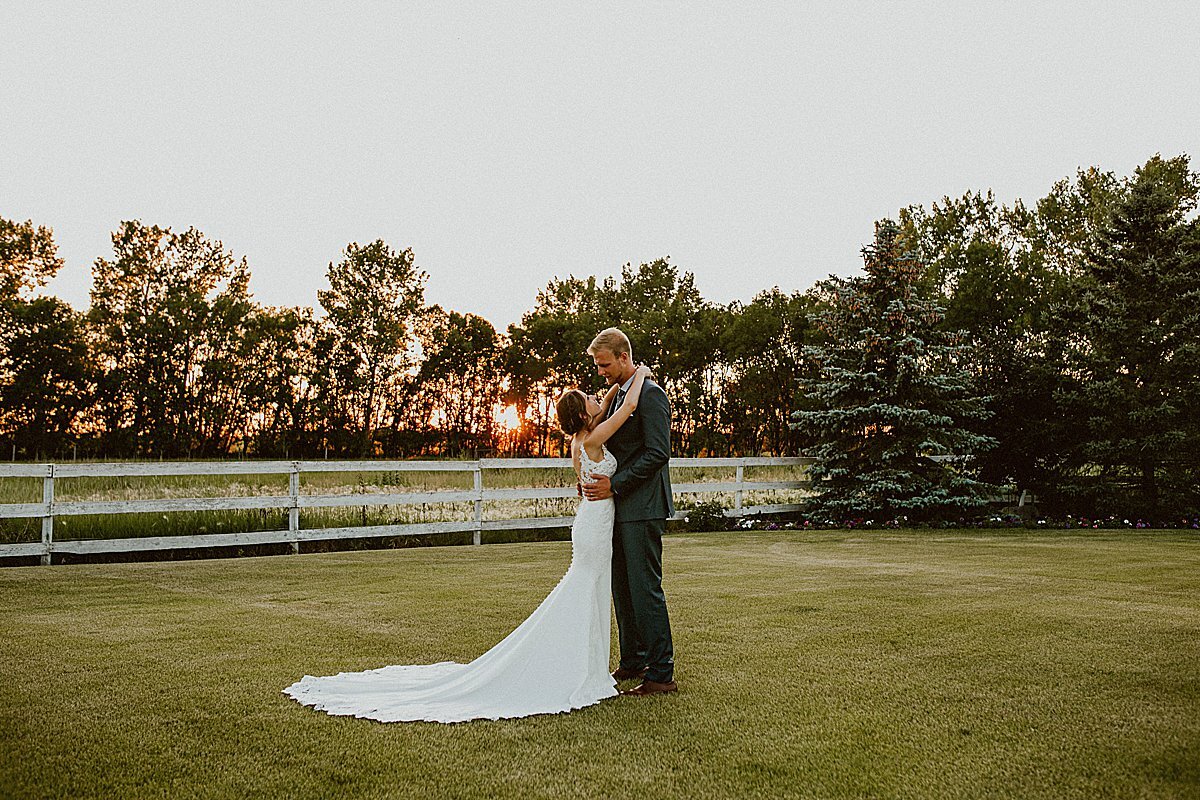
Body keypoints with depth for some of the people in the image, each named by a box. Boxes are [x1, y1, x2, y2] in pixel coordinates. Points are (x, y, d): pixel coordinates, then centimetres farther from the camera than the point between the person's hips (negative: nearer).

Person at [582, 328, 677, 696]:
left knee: (645, 589, -6)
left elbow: (658, 453, -19)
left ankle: (661, 674, 2)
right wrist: (594, 480, 7)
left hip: (642, 508, -10)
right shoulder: (618, 395, 17)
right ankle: (633, 662, 26)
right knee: (622, 589, 15)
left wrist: (615, 485, -18)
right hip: (621, 508, 10)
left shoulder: (650, 394, -12)